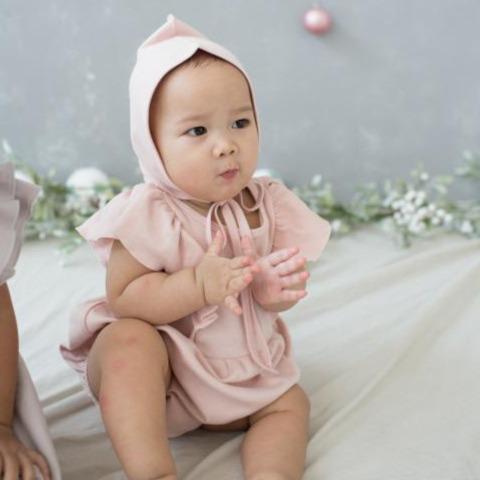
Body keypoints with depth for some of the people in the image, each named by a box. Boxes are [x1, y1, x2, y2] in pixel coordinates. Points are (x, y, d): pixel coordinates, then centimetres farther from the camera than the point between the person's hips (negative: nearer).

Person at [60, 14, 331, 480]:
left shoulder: (267, 204, -6)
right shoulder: (148, 214, -20)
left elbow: (272, 295, -1)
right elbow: (123, 299, -25)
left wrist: (274, 291, -27)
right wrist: (198, 285, -38)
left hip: (240, 367, 6)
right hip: (150, 369, -5)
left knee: (291, 404, -4)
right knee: (130, 340, -33)